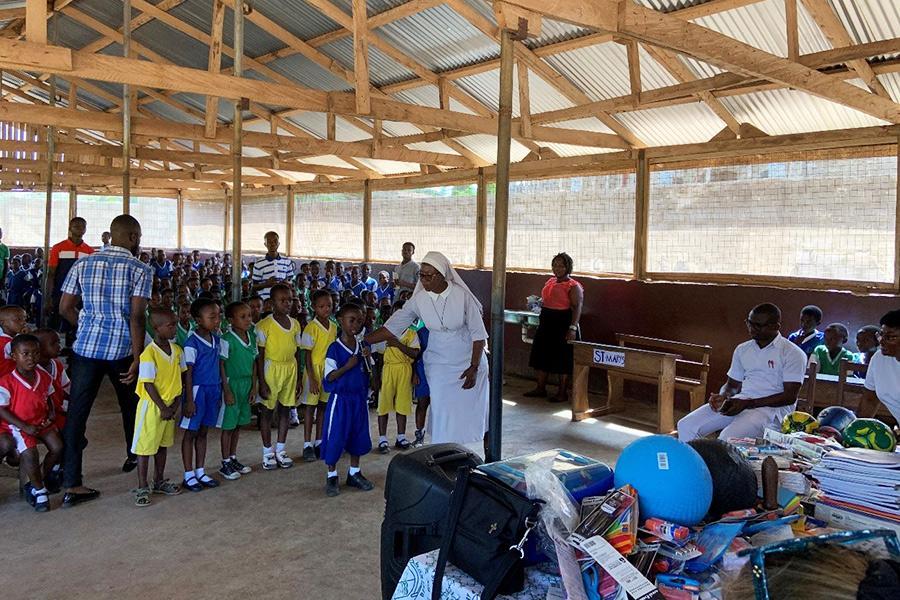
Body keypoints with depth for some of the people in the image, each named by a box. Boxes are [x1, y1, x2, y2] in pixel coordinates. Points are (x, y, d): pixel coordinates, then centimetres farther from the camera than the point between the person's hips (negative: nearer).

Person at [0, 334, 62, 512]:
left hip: (41, 422, 5)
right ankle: (39, 490, -3)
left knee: (57, 447, -13)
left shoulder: (44, 377, 1)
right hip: (18, 425, -5)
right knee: (30, 453, -25)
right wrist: (25, 427, -19)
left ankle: (35, 484, 9)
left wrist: (51, 413, -3)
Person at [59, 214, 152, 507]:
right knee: (130, 404, 20)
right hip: (122, 348, -2)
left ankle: (72, 484, 0)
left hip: (86, 347, 3)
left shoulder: (83, 263, 7)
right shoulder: (140, 269, -6)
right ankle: (132, 456, 40)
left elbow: (65, 308, 6)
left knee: (77, 411, 2)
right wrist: (138, 359, -12)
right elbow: (136, 317, -13)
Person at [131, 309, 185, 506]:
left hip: (169, 405, 7)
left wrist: (174, 404, -2)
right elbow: (148, 385, -18)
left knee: (163, 444, 17)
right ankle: (142, 487, 11)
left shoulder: (177, 350, 1)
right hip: (151, 405, -7)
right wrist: (163, 408, -15)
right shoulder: (149, 354, -19)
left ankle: (159, 481, 31)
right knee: (145, 446, 1)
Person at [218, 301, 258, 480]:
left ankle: (233, 459, 28)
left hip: (247, 383, 6)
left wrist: (254, 386, 8)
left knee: (238, 424, 15)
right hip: (232, 384, -6)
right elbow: (222, 366, -14)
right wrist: (227, 390, -16)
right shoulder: (227, 340, -16)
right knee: (228, 426, 3)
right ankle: (225, 464, 15)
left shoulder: (252, 337, 4)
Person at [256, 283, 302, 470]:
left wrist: (298, 378, 10)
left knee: (285, 409, 11)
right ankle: (267, 452, 16)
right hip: (271, 368, -5)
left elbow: (297, 353, 10)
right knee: (268, 410, 5)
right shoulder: (264, 325, -10)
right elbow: (260, 355, -9)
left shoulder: (295, 324, 5)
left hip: (290, 369, 5)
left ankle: (280, 450, 23)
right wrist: (261, 382, -11)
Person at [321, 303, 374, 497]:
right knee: (335, 437, 0)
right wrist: (347, 366, -24)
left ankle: (354, 473, 26)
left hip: (359, 397, 5)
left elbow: (368, 372, 10)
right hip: (340, 398, -5)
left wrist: (368, 359, -8)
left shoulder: (362, 347, 5)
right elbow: (329, 377, -13)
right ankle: (331, 476, 15)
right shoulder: (334, 348, -10)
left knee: (358, 435, 12)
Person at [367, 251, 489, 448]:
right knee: (442, 412, 0)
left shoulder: (462, 295, -18)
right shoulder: (419, 299, -10)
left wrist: (474, 367, -18)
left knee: (476, 409, 9)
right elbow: (393, 326, -6)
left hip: (469, 362, -2)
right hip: (439, 363, 2)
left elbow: (478, 334, -13)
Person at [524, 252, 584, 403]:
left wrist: (573, 328, -27)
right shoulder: (550, 281, 13)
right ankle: (540, 388, 23)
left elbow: (577, 308, -19)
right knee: (542, 355, 11)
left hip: (563, 325, -8)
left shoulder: (573, 286, -11)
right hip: (546, 323, 8)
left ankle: (563, 393, 10)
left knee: (562, 358, 0)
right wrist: (538, 302, 10)